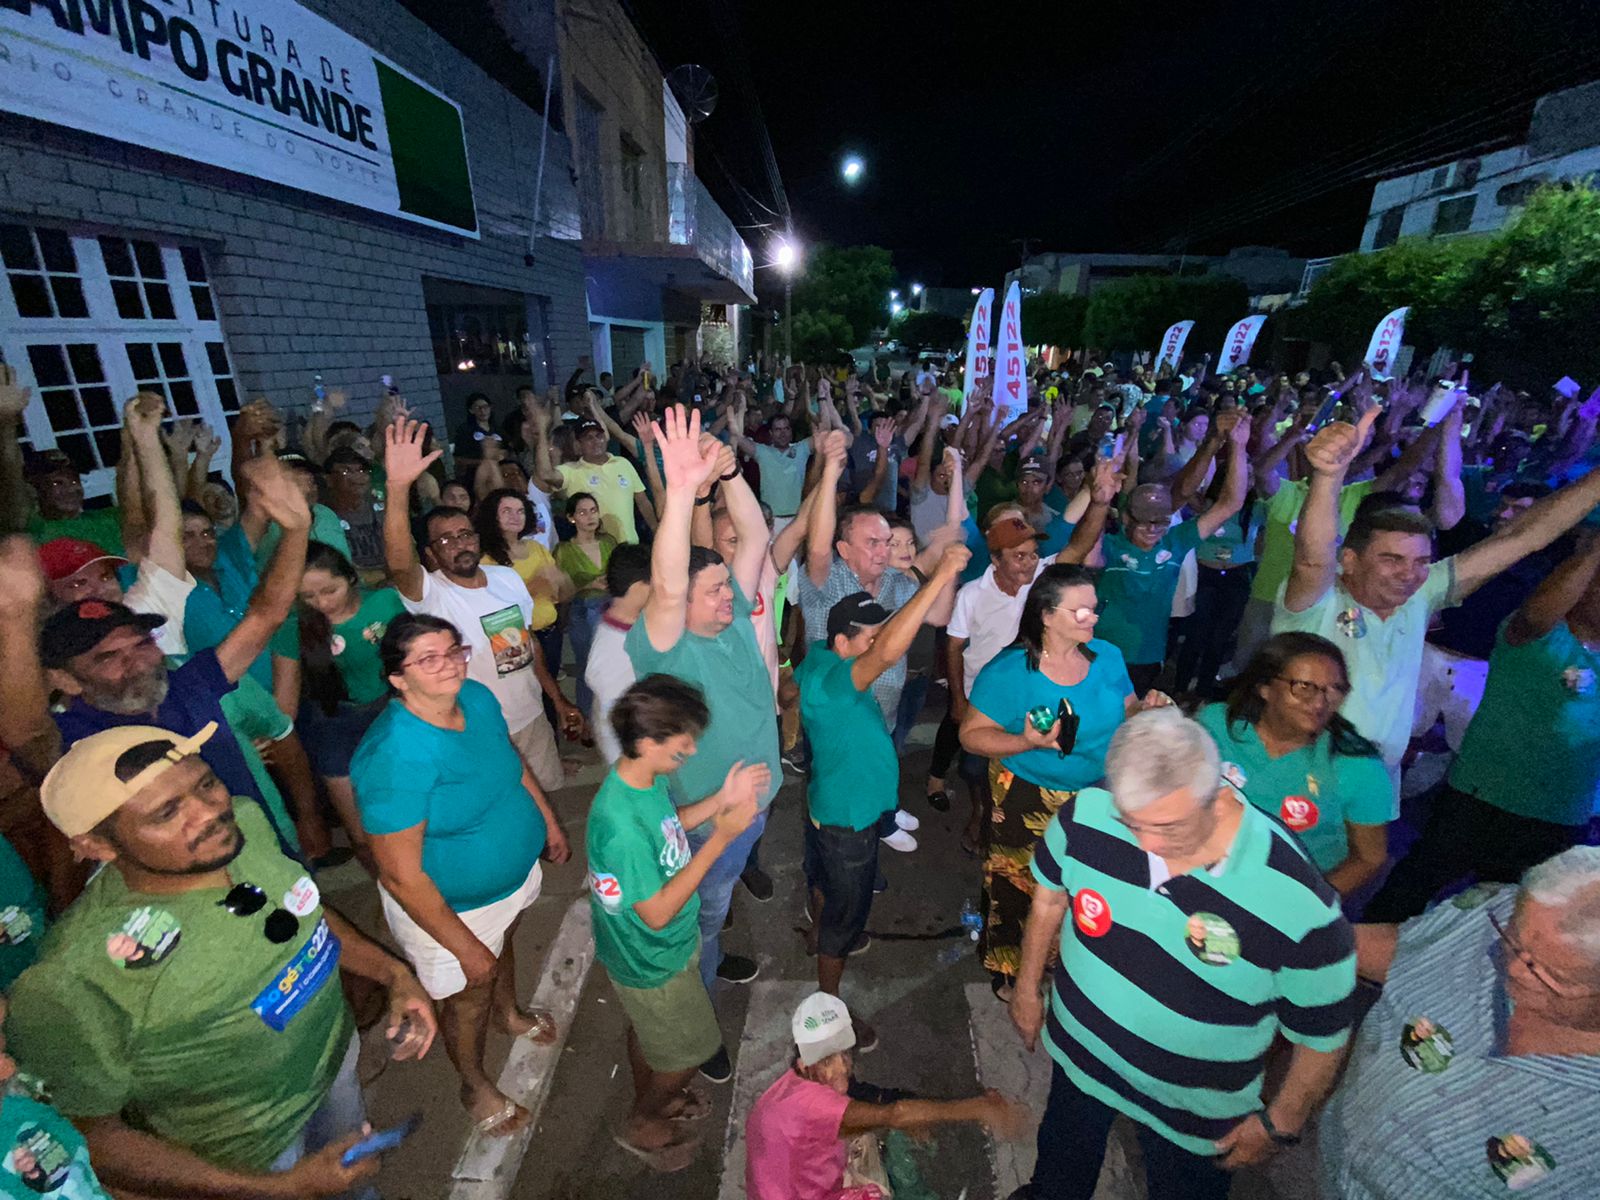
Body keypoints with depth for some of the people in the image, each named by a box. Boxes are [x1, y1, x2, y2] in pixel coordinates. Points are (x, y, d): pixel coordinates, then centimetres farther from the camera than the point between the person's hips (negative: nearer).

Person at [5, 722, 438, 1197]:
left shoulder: (243, 820, -20)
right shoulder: (73, 984, -34)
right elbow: (89, 1134, -21)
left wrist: (394, 974, -8)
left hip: (335, 1050, 5)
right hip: (251, 1153, -5)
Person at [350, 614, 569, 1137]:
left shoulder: (478, 697, -15)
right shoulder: (393, 758, -36)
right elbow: (401, 877, -29)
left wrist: (549, 819, 11)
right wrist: (464, 947, -21)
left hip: (515, 873, 6)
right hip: (449, 907, -6)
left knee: (505, 949, 33)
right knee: (470, 996, 21)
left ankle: (509, 1013, 66)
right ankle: (476, 1087, 53)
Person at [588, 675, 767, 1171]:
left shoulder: (649, 777, -16)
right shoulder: (620, 826, -41)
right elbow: (657, 913, -31)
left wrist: (721, 800, -11)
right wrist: (720, 839, -34)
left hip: (663, 947, 7)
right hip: (652, 962, -7)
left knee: (647, 1029, 32)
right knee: (688, 1051, 19)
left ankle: (648, 1101, 59)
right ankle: (643, 1125, 46)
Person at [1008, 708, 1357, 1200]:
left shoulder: (1299, 906, -34)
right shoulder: (1086, 814, -27)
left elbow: (1321, 1035, -14)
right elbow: (1051, 893, -5)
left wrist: (1279, 1123, -1)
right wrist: (1027, 986, 5)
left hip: (1193, 1107, -2)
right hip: (1077, 1050, 3)